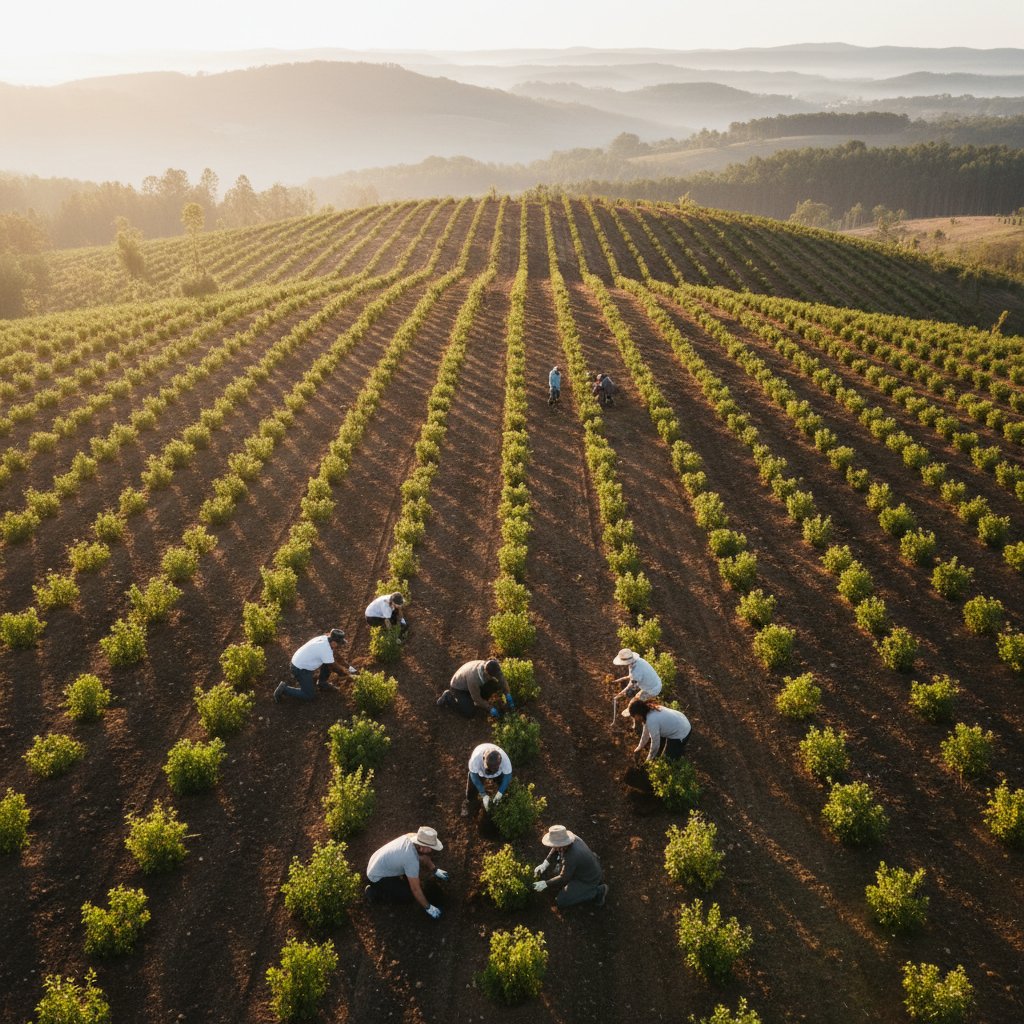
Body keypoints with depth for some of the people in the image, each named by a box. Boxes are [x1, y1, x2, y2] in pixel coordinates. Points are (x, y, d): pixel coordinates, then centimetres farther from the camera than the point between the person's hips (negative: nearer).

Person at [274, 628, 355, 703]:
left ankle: (322, 683, 23)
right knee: (309, 696, -4)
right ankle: (284, 689, 1)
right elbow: (333, 667, -17)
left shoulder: (324, 638, -5)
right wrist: (343, 671, 0)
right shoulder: (326, 650, -29)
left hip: (299, 662, 9)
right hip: (300, 669, -9)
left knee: (329, 662, 8)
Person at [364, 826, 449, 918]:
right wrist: (428, 907, -13)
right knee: (410, 895, -12)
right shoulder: (411, 860, -35)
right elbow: (416, 889, -25)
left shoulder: (412, 836, -15)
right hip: (377, 878, -8)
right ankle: (375, 893, -2)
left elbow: (423, 856, 10)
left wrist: (435, 870, 14)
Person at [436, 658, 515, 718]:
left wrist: (508, 696, -22)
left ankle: (480, 704, 8)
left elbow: (502, 679, -10)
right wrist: (490, 709, -23)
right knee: (469, 713, -18)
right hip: (458, 688, -6)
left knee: (495, 685, -15)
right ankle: (448, 698, 3)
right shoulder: (473, 677, -43)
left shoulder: (493, 668, -27)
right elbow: (476, 698, -29)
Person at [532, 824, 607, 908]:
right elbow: (555, 851, 2)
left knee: (561, 901, -4)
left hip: (588, 881, -8)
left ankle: (596, 891, 0)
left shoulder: (571, 857, -39)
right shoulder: (572, 838, -16)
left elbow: (563, 878, -27)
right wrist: (545, 864, -8)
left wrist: (545, 884, -21)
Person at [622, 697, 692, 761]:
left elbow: (655, 744, -21)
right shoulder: (649, 710, -8)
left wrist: (648, 760, -5)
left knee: (668, 759, 5)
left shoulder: (652, 721, -34)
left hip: (681, 734, -8)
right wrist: (640, 747, 21)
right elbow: (646, 732, 10)